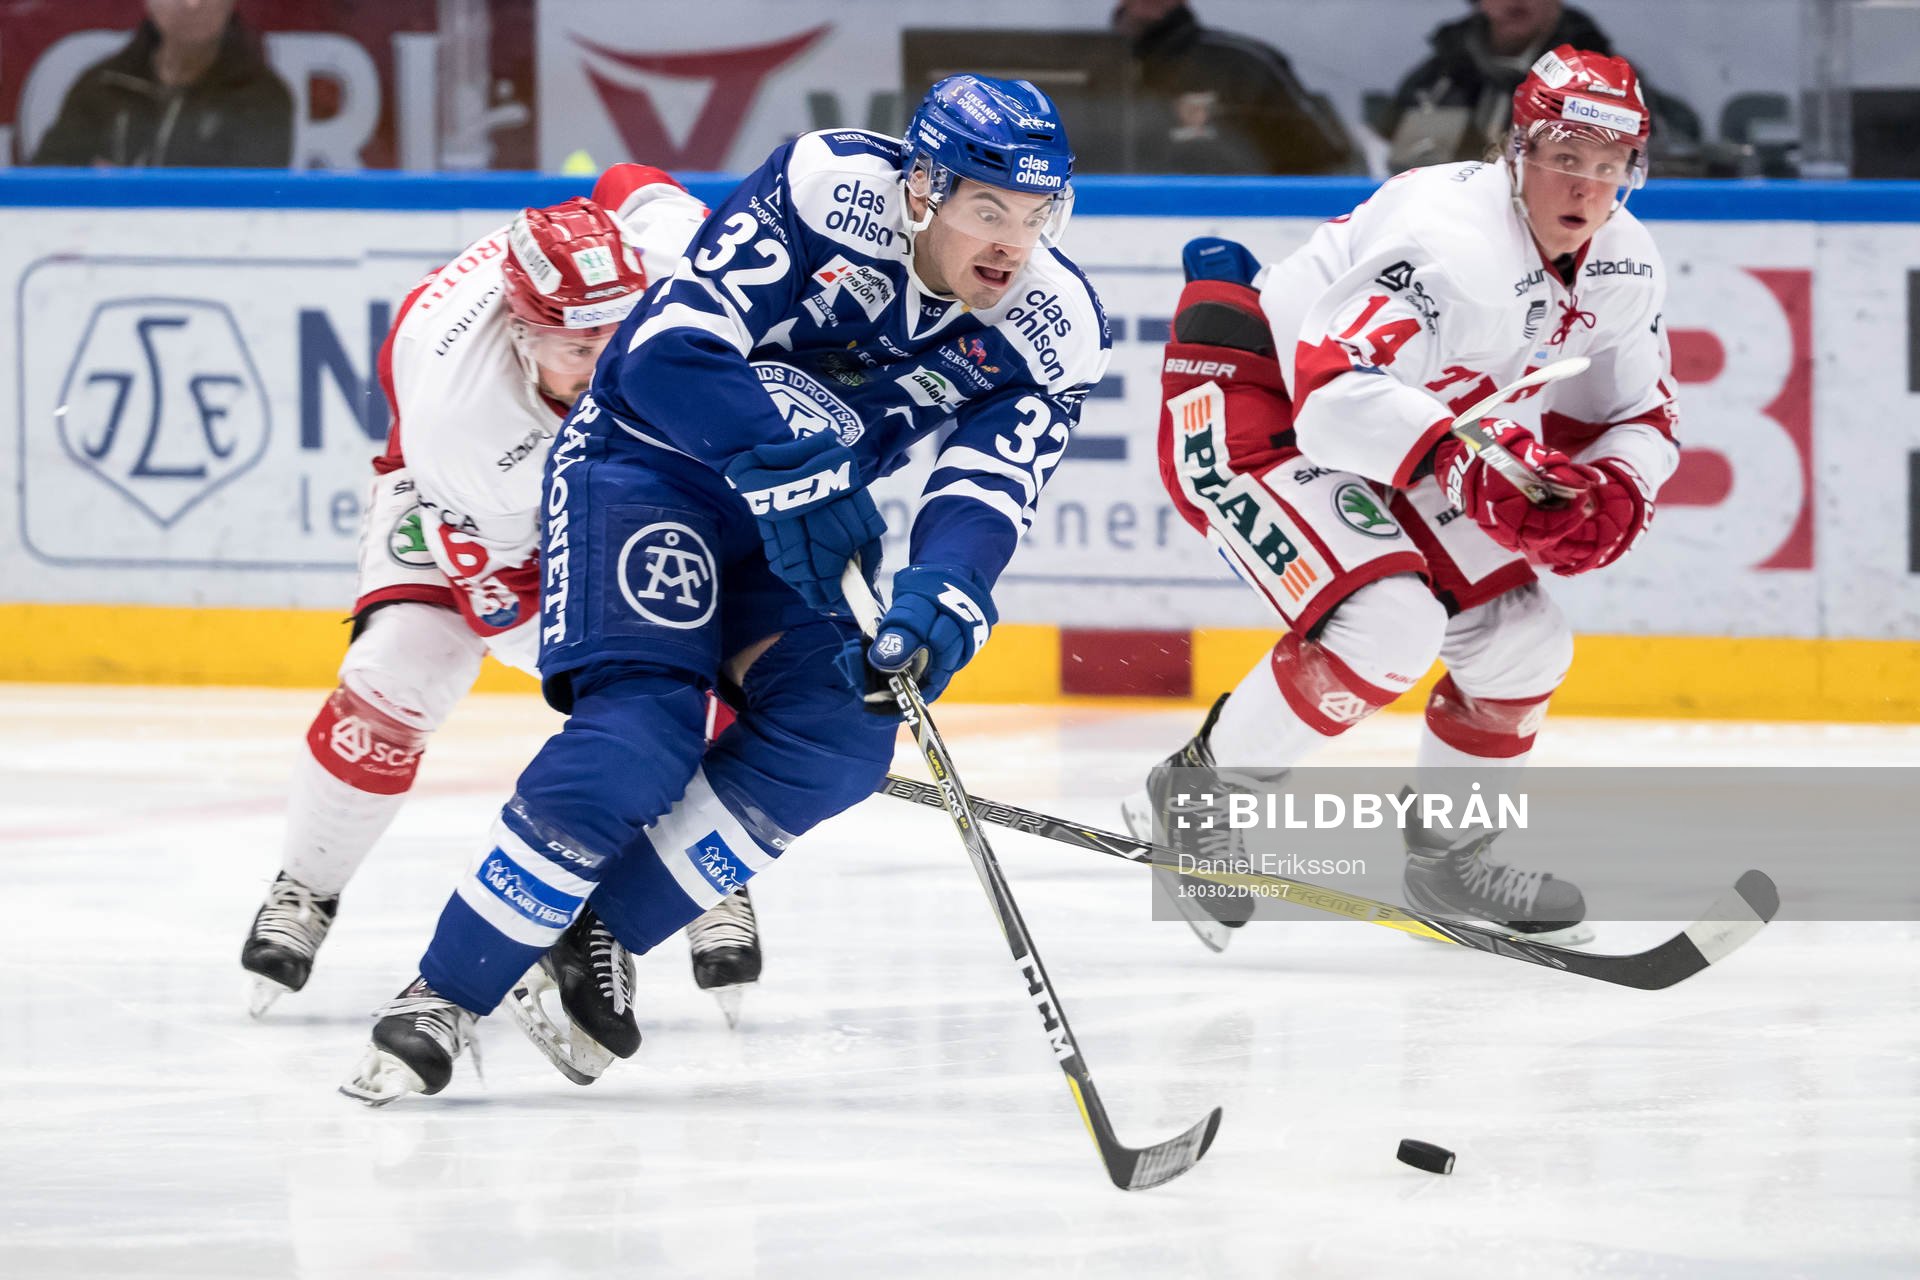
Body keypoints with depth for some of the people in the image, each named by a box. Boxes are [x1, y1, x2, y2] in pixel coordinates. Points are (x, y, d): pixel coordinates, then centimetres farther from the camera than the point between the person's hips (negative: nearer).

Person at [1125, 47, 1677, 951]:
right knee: (1388, 622, -28)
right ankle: (1196, 798, -12)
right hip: (1247, 400, -9)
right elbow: (1336, 393, -40)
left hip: (1377, 437, 9)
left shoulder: (1622, 267, -3)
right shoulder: (1451, 241, -32)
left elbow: (1640, 415, 9)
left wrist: (1615, 493, -14)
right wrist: (1469, 466, -51)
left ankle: (1447, 854, 24)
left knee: (1521, 637, 4)